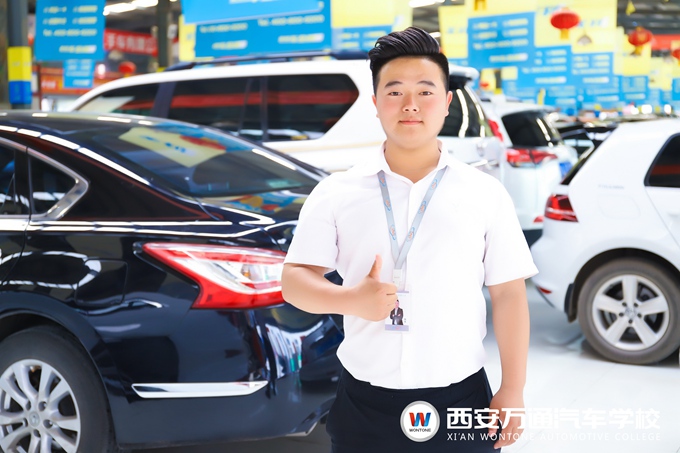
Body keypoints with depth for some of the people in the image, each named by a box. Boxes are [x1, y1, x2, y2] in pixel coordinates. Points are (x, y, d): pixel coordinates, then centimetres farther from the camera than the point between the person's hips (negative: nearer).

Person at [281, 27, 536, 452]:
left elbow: (509, 294, 3)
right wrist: (351, 300, -19)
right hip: (365, 402, 0)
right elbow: (294, 279, 0)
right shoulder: (336, 193, 2)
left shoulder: (485, 193, 3)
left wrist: (513, 390, -1)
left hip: (461, 400, 0)